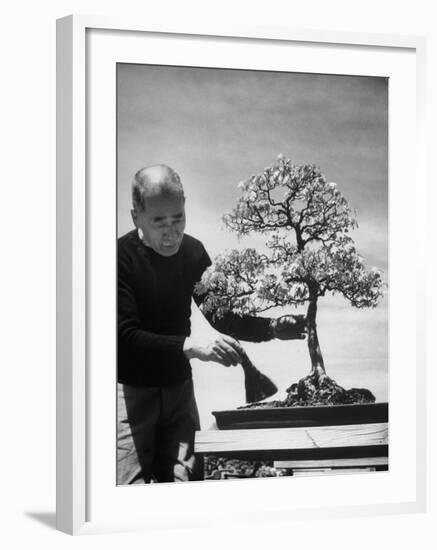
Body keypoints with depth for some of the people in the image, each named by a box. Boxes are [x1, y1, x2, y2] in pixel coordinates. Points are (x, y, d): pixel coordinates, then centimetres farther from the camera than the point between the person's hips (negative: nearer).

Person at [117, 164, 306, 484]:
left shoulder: (192, 252, 1)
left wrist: (271, 328, -7)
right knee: (131, 486, -13)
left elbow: (221, 315, 9)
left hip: (178, 386, 5)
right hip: (130, 389, -5)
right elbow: (127, 335, -25)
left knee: (186, 480, -1)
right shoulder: (122, 256, -17)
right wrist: (189, 345, -37)